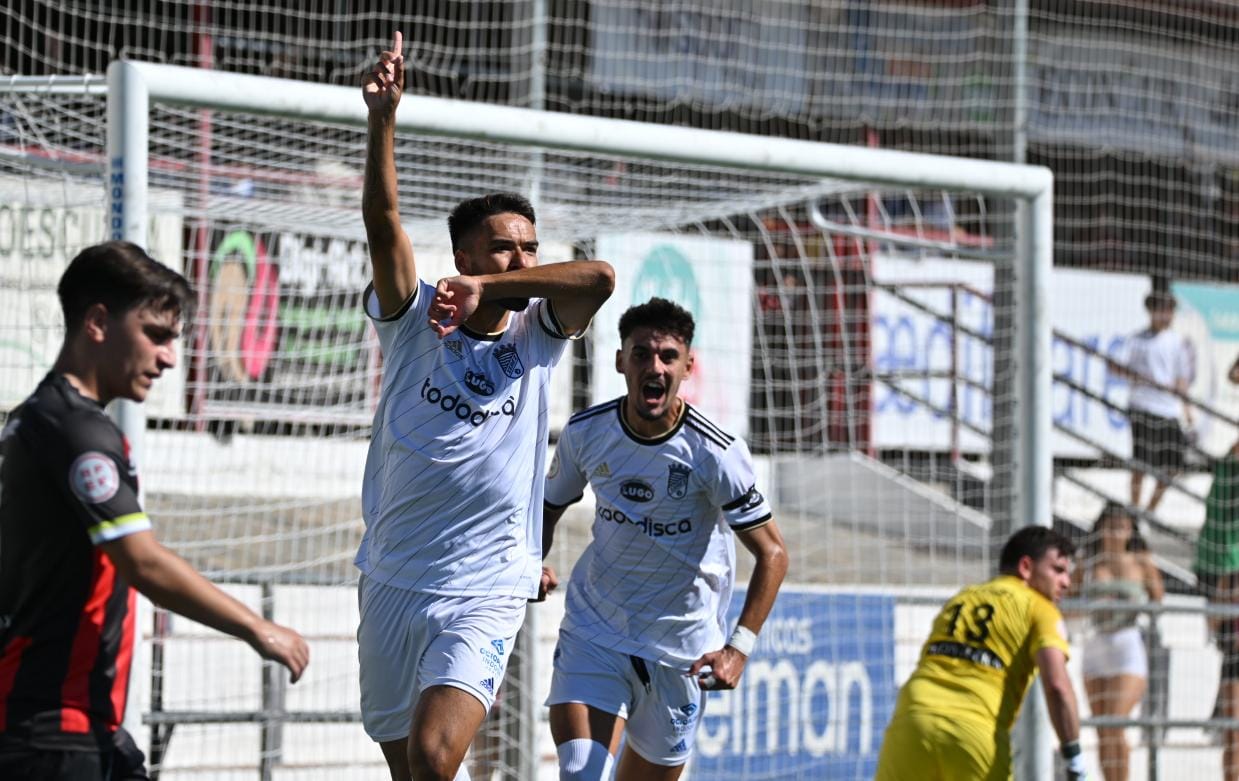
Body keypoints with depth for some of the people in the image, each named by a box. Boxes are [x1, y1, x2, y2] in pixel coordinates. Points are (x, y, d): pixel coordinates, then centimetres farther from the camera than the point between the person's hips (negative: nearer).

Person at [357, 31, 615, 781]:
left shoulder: (535, 338, 1)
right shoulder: (413, 322, 0)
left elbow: (600, 276, -18)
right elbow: (383, 220, -16)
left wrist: (489, 289, -23)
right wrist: (383, 118, -29)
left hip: (485, 597, -2)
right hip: (393, 585, 2)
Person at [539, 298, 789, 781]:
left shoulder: (715, 453, -17)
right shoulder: (585, 433, -7)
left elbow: (772, 555, -13)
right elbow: (550, 505, 13)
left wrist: (739, 648, -24)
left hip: (682, 645, -1)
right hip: (593, 629, 1)